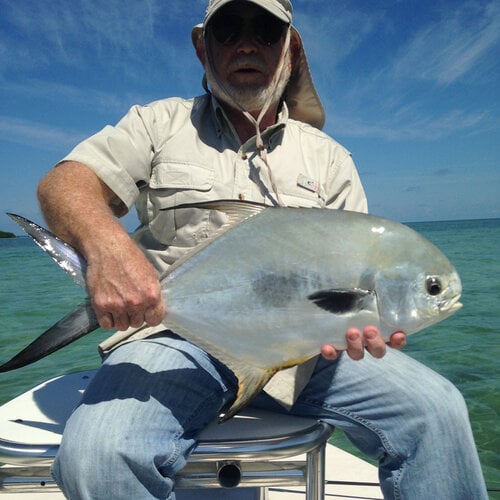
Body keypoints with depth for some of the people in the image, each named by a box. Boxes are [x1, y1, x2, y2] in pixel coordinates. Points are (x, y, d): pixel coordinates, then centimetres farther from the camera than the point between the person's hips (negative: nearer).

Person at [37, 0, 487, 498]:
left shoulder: (329, 157, 12)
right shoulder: (162, 123, 9)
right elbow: (62, 184, -2)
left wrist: (355, 317, -19)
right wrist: (106, 245, -27)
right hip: (177, 337, -1)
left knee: (437, 409, -15)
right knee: (96, 456, -28)